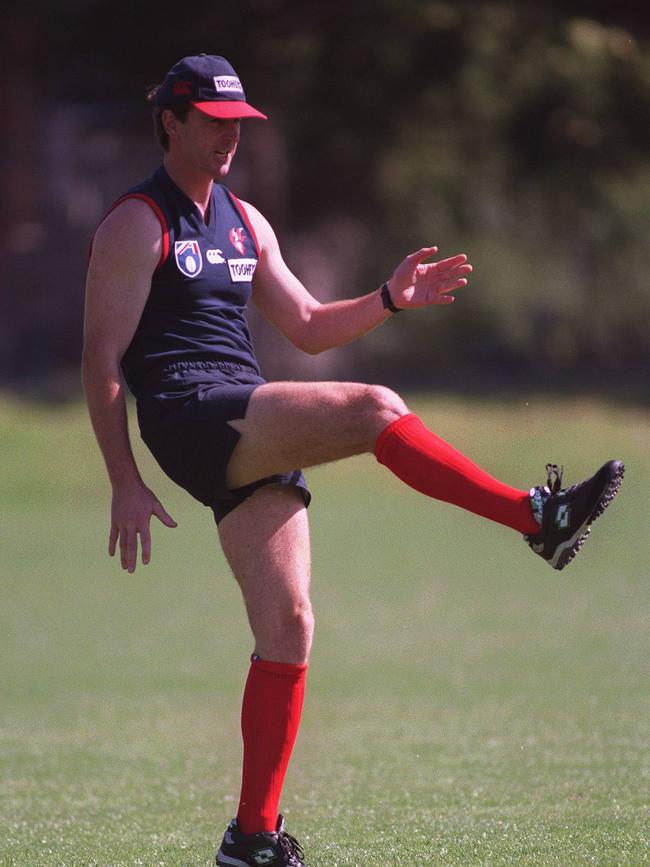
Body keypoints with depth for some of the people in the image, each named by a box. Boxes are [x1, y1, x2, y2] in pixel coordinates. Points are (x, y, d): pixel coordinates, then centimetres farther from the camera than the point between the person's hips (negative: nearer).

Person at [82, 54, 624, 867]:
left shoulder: (244, 222, 22)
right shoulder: (136, 223, -2)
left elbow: (308, 327, 27)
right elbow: (102, 358, -6)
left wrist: (390, 299, 8)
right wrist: (124, 485, -11)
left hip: (251, 439, 8)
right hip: (189, 415, -8)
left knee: (288, 627, 0)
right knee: (373, 408, -26)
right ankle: (538, 517, -26)